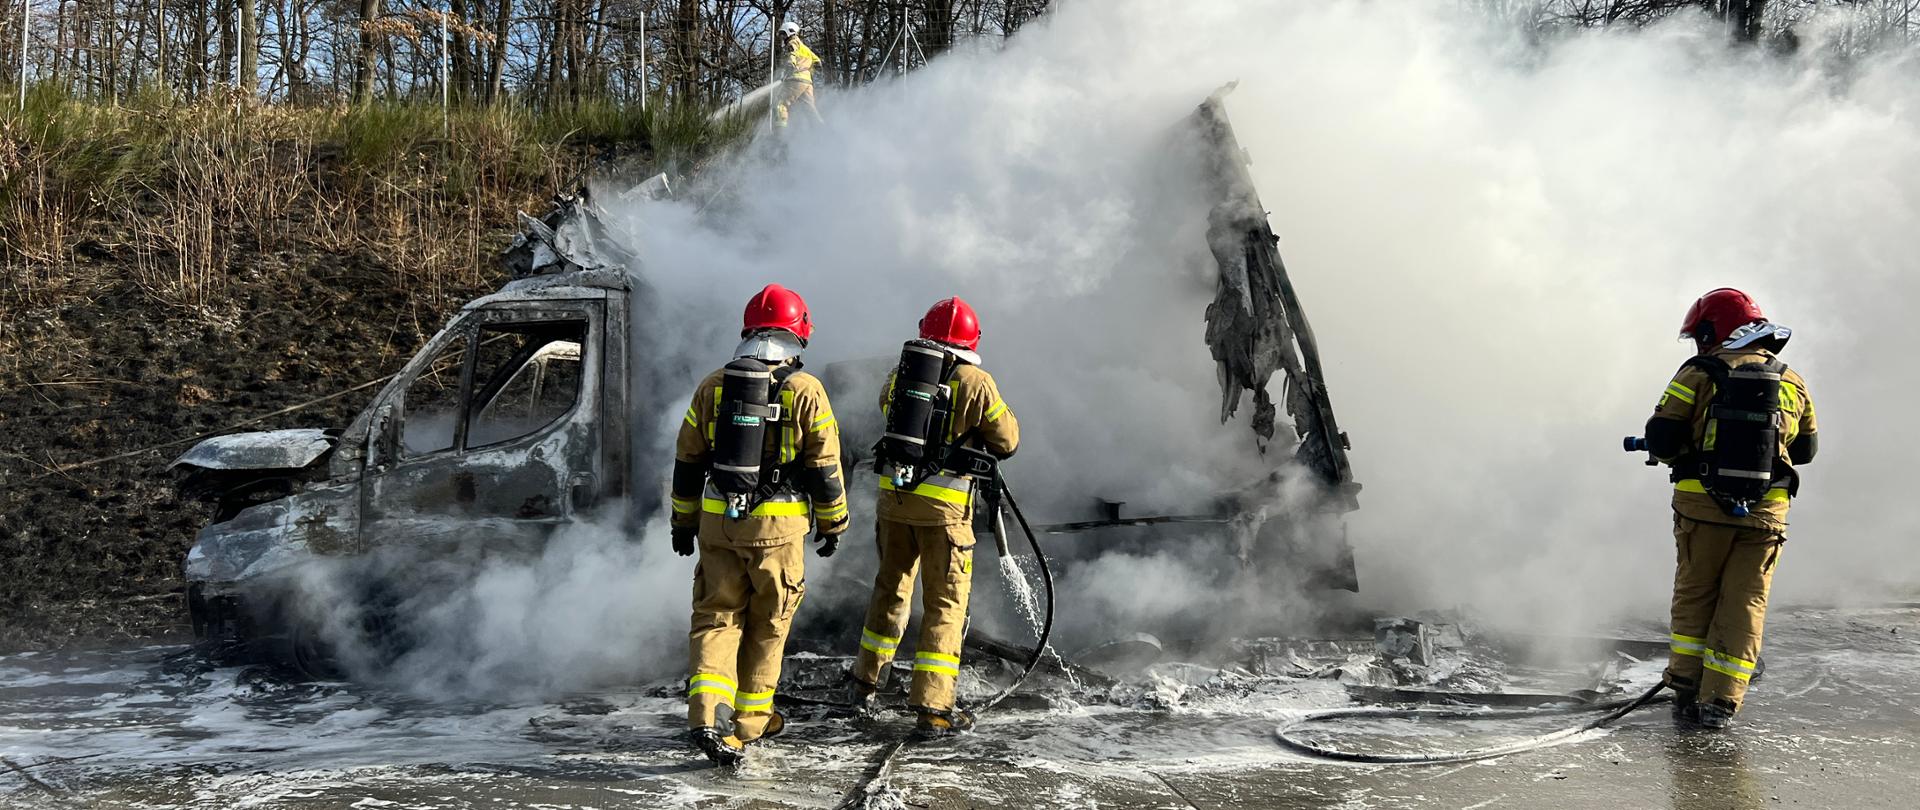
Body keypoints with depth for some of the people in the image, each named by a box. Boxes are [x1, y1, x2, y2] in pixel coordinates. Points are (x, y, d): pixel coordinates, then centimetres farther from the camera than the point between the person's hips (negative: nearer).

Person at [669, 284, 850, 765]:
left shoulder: (712, 387, 4)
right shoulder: (805, 391, -5)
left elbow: (687, 462, 8)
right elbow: (825, 468, -3)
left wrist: (683, 521, 18)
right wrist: (833, 524, 9)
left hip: (718, 522, 2)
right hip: (777, 526, -2)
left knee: (716, 617, 8)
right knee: (767, 625, 12)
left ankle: (708, 715, -10)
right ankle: (748, 720, 21)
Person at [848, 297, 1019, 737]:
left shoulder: (897, 377, 6)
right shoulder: (974, 382, -8)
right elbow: (1007, 441, 1)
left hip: (893, 494, 5)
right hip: (944, 503, -5)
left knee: (890, 588, 21)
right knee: (946, 602, 4)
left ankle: (866, 682, 33)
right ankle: (933, 706, 3)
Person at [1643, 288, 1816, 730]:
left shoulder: (1700, 375, -5)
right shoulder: (1793, 384, 8)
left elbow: (1661, 439, -10)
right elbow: (1806, 448, 18)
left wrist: (1678, 453, 11)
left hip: (1704, 508, -2)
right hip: (1766, 513, 2)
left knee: (1694, 595, 14)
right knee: (1744, 605, 9)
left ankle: (1687, 691, 13)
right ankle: (1719, 702, 7)